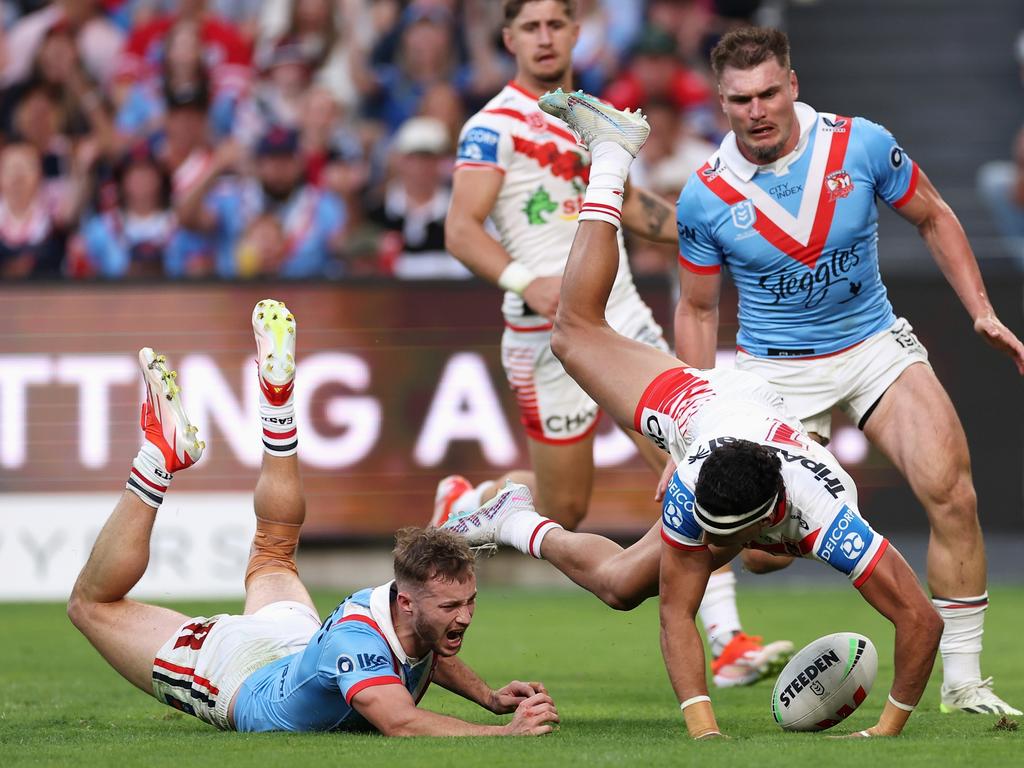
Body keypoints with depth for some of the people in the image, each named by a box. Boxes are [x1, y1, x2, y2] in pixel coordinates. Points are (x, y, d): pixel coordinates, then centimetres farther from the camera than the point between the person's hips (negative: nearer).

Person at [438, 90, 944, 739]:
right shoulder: (692, 489, -46)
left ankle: (519, 525, 30)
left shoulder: (827, 522, -50)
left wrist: (889, 730, -43)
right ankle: (612, 150, 33)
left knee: (618, 581, 3)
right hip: (691, 398, 0)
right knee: (576, 330, 21)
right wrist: (703, 729, -48)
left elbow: (922, 619, -45)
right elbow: (676, 614, -38)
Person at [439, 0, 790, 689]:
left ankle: (727, 642, -9)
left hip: (622, 316, 6)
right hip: (552, 335, -6)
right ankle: (461, 506, 32)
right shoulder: (495, 127, -8)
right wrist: (523, 280, -34)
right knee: (564, 510, 1)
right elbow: (461, 230, -17)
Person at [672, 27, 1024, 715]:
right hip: (774, 369, -1)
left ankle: (963, 679, -6)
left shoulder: (862, 145, -9)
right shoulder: (705, 196, -10)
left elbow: (934, 219, 7)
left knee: (951, 493, -16)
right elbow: (698, 309, 3)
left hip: (874, 344, 1)